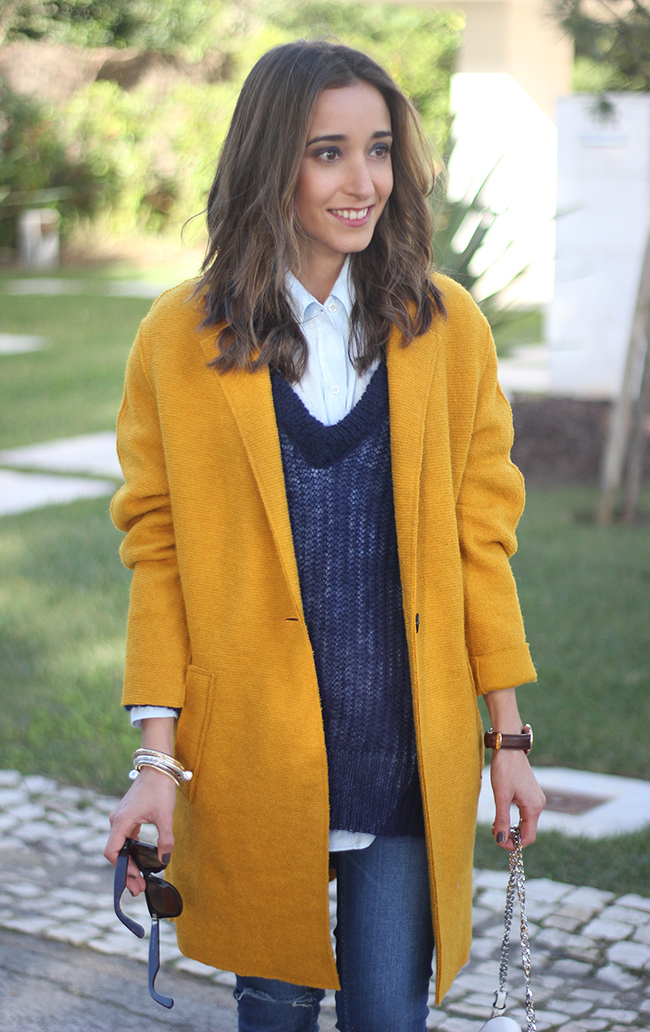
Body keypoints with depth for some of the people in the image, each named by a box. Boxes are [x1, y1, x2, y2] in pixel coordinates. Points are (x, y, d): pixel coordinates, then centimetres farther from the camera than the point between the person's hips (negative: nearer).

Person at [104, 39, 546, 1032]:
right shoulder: (181, 339, -3)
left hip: (410, 749, 1)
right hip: (253, 752, -1)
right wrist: (158, 758, -6)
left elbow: (480, 532, 5)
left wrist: (508, 733, 4)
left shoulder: (446, 327, 1)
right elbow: (157, 551, -1)